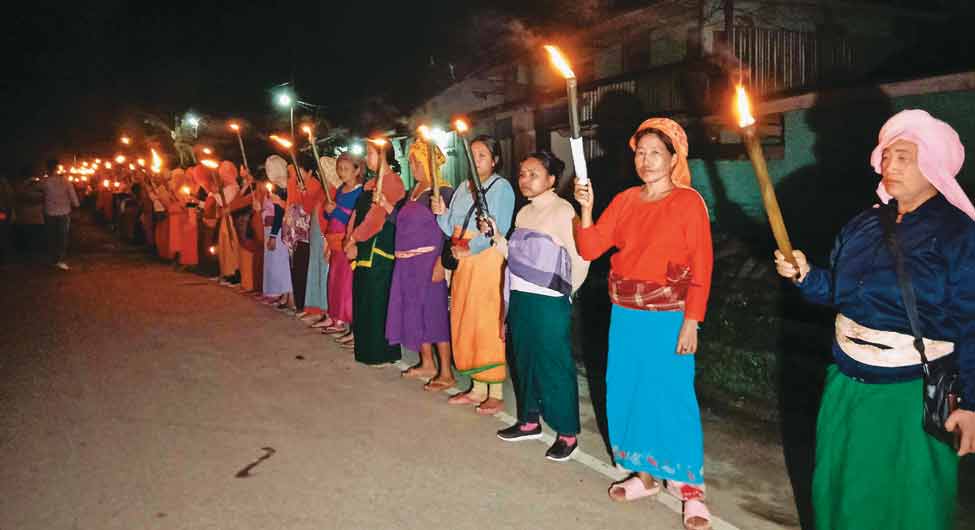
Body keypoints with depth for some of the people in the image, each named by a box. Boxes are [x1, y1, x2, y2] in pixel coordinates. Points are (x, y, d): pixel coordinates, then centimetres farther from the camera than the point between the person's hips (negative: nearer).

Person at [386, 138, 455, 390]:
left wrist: (440, 262, -23)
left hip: (429, 260, -9)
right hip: (407, 261, 9)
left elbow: (447, 230, -18)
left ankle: (446, 373, 4)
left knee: (434, 311, -4)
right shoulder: (414, 190, 14)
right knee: (415, 309, 14)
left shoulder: (442, 191, -12)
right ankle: (427, 364, 29)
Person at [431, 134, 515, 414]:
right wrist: (442, 213, -3)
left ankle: (496, 394, 3)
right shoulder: (463, 188, 16)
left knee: (489, 326, -5)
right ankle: (477, 389, 19)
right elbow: (453, 229, 15)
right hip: (463, 263, 7)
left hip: (488, 261, -7)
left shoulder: (501, 187, -5)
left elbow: (499, 229, -14)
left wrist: (469, 248, -17)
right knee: (466, 323, 8)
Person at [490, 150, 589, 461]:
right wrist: (495, 235, 5)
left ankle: (567, 433, 10)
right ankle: (529, 421, 31)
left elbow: (580, 259, -13)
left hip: (549, 303, -8)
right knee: (524, 361, 16)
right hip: (519, 299, 8)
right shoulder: (524, 213, 13)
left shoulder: (562, 211, -12)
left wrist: (565, 293, -3)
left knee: (555, 365, -1)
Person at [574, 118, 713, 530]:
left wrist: (691, 322, -13)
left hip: (668, 318, -5)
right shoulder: (625, 201, 7)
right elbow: (589, 249, 3)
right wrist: (586, 208, -12)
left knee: (672, 399, -2)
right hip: (625, 315, 5)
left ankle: (690, 488, 16)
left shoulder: (688, 201, -6)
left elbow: (701, 266, -9)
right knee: (627, 395, 11)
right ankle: (644, 474, 30)